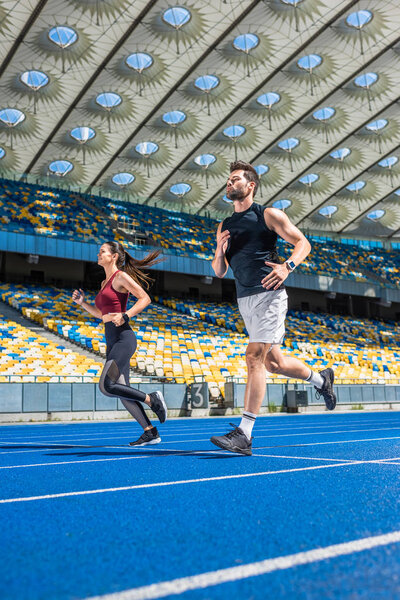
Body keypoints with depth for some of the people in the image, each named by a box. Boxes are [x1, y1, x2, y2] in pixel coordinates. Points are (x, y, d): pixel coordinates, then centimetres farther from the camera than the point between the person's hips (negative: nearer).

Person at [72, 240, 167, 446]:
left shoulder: (121, 276, -5)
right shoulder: (105, 282, 20)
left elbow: (145, 299, -12)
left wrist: (125, 316, -21)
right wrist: (82, 302, 16)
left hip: (123, 338, -9)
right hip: (112, 343, 9)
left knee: (106, 386, -16)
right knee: (122, 390, 6)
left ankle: (152, 399, -2)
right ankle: (150, 433, 11)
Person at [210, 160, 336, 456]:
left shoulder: (269, 215, 0)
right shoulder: (224, 226, 16)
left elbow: (303, 242, -3)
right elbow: (219, 272, 16)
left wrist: (287, 266, -21)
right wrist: (220, 253, -5)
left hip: (269, 295, -7)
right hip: (245, 300, 7)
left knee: (255, 358, -15)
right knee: (273, 362, 14)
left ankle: (244, 435, -14)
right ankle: (321, 378, 41)